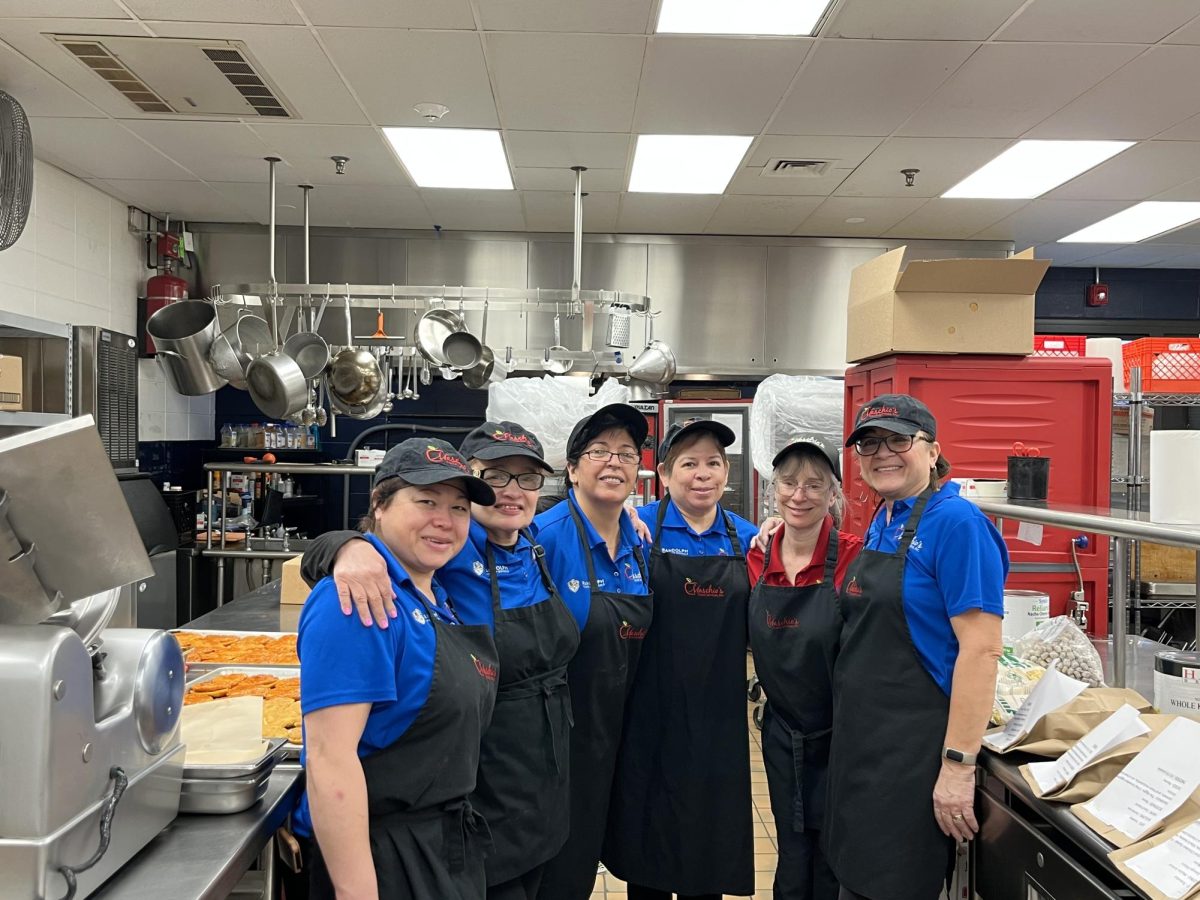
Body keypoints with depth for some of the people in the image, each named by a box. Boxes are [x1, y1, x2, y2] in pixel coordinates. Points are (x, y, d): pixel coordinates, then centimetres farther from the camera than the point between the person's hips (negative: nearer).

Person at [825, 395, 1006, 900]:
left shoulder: (955, 522, -15)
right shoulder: (881, 522, 10)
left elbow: (981, 649, -20)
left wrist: (959, 765, -23)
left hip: (914, 750, -8)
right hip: (860, 743, 8)